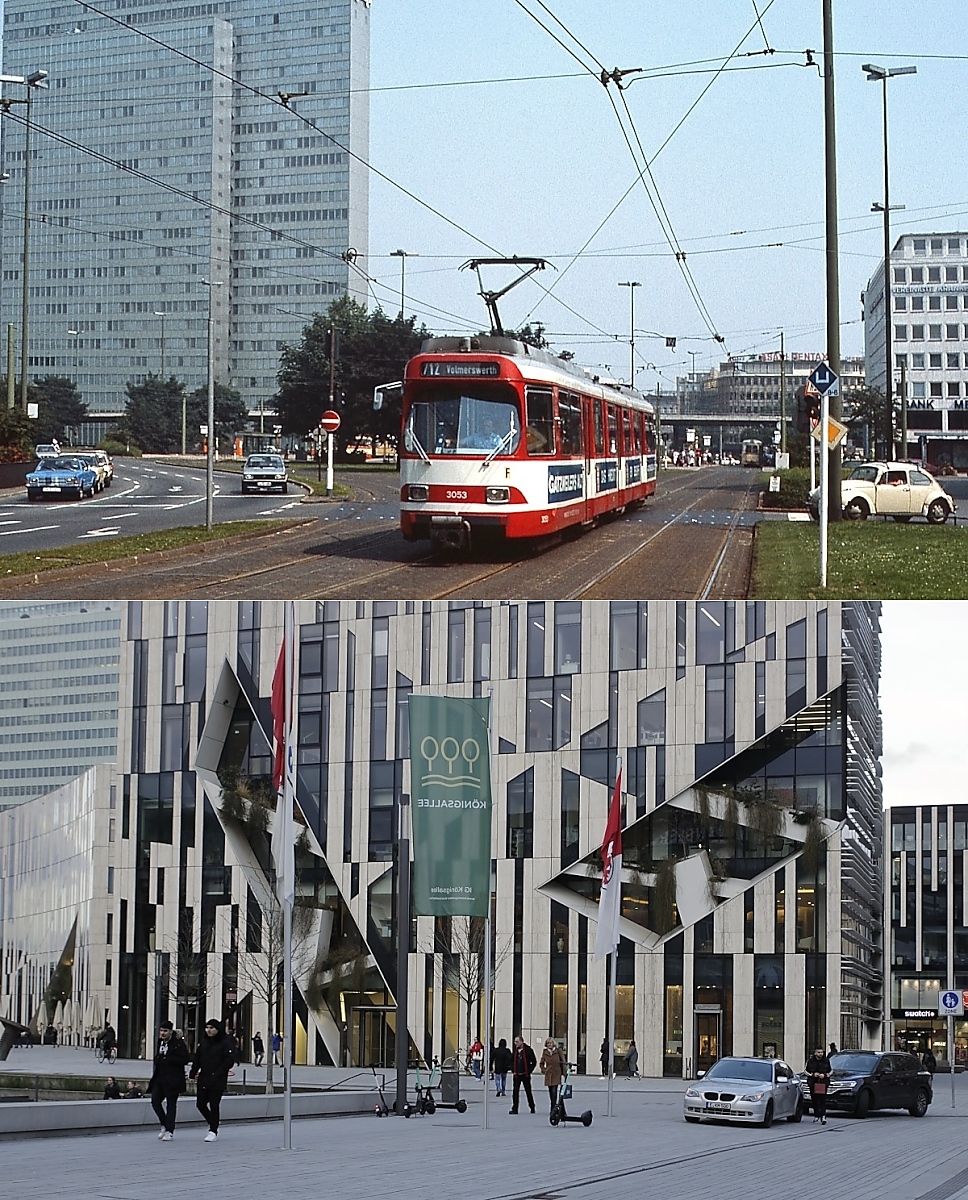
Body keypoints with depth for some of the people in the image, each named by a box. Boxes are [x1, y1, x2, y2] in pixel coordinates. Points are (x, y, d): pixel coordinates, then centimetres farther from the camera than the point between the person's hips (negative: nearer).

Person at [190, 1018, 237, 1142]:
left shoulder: (225, 1043, -7)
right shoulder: (203, 1042, 10)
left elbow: (229, 1061, -11)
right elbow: (197, 1058, 14)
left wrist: (217, 1074, -15)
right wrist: (194, 1073, 1)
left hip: (218, 1081, -6)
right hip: (203, 1079, 6)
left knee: (214, 1105, -3)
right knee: (200, 1104, 5)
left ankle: (213, 1131, 9)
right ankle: (213, 1124, 28)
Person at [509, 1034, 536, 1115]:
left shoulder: (528, 1050, -9)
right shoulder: (514, 1051, 5)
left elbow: (534, 1062, -6)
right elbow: (511, 1061, 17)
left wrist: (529, 1071, -9)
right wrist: (513, 1071, 5)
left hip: (525, 1075, -3)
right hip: (516, 1075, 3)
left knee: (528, 1092, 10)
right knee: (515, 1092, -5)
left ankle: (532, 1107, 26)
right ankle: (514, 1109, -5)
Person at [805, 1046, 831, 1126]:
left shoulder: (826, 1061, 3)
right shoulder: (810, 1061, 1)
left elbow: (831, 1071, 12)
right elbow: (805, 1070, 9)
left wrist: (825, 1075, -7)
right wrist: (812, 1074, -8)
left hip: (823, 1083, -2)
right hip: (813, 1083, 2)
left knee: (822, 1100, -12)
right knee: (814, 1100, 9)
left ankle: (823, 1117, -18)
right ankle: (816, 1115, 25)